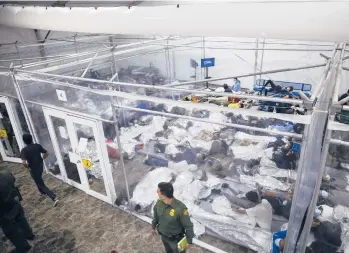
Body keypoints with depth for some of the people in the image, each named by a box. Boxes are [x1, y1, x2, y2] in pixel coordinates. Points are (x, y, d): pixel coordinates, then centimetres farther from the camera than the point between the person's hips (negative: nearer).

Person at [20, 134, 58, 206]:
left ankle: (54, 198, -7)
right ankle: (42, 191, 53)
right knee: (39, 180, 34)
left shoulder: (24, 150, -20)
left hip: (33, 169, -5)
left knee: (41, 184, 1)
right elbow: (46, 153, -4)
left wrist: (27, 167, -9)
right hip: (41, 166, 5)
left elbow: (24, 163, -30)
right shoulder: (38, 146, -7)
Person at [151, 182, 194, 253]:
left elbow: (188, 225, -27)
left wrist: (189, 241, -14)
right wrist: (153, 227, 15)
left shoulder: (180, 207, -42)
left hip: (176, 237, -5)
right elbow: (156, 215, -1)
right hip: (164, 234, 5)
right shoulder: (159, 202, -23)